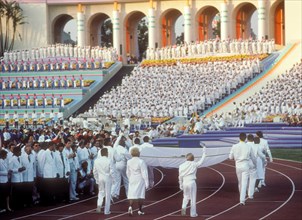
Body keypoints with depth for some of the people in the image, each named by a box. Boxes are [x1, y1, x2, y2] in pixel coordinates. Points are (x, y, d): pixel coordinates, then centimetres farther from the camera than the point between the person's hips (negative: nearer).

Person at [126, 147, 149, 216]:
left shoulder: (129, 162, -1)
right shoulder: (141, 162, -15)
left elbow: (128, 172, 9)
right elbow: (144, 173, -13)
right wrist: (147, 183, -7)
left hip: (132, 180, 3)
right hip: (140, 180, -3)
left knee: (132, 194, 5)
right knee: (140, 195, 7)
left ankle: (130, 207, -18)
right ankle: (140, 210, 13)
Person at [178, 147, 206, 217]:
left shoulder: (181, 166, 2)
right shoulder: (194, 164, -7)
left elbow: (180, 176, 6)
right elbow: (201, 161, 3)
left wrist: (181, 184, 16)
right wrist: (204, 152, 14)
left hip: (185, 182, 3)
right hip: (192, 182, -3)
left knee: (186, 196, 23)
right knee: (193, 198, 7)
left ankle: (183, 207, -2)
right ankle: (193, 213, 10)